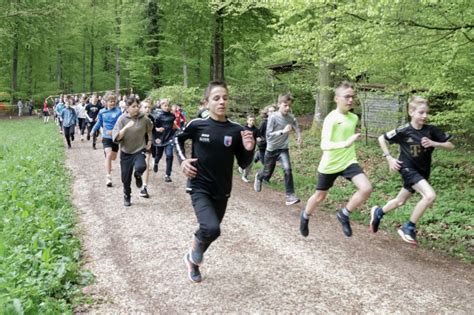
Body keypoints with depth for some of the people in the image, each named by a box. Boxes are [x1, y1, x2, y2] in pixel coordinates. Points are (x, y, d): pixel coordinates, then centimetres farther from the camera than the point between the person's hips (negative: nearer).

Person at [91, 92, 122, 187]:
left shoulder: (118, 111, -13)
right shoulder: (102, 112, -3)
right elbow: (99, 122, 14)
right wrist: (93, 130, 4)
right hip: (106, 137, 0)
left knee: (113, 157, 17)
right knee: (109, 155, -21)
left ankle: (108, 165, 55)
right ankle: (108, 177, -17)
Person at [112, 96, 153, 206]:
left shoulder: (144, 118, -7)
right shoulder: (122, 119, -11)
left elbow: (150, 129, 17)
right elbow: (116, 138, -18)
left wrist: (149, 141, 15)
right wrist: (126, 127, -28)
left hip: (139, 150, 0)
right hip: (126, 152, 1)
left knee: (140, 167, -31)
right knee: (126, 178, 8)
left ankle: (138, 176, 7)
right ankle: (127, 197, 34)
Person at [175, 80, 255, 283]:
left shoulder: (236, 130, -7)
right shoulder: (197, 125, -11)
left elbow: (243, 164, 0)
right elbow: (178, 139, 11)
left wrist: (249, 150, -19)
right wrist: (182, 160, -4)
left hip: (222, 191, 3)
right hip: (199, 188, -3)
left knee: (210, 230, 18)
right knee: (212, 229, -26)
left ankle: (193, 259, 49)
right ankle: (196, 244, 11)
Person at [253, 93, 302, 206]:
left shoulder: (290, 117, -7)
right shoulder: (273, 117, -21)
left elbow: (296, 125, 18)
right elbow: (268, 135, -24)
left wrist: (298, 135, 4)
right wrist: (283, 131, -33)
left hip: (283, 149, 2)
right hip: (272, 149, -2)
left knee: (288, 169, -21)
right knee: (267, 174, 13)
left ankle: (290, 195, -15)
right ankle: (259, 177, 50)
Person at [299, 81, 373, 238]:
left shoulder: (354, 118, 2)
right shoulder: (331, 118, -20)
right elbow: (324, 145, -33)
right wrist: (344, 144, -47)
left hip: (349, 162, 5)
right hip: (330, 165, -4)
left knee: (366, 188, -18)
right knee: (320, 196, 13)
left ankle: (344, 214, 4)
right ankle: (305, 216, 45)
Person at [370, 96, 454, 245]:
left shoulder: (431, 130, -7)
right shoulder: (404, 131, -16)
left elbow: (450, 146, -3)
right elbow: (382, 138, -3)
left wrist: (434, 143, -19)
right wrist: (389, 158, -8)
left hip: (422, 171, 5)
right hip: (408, 168, -5)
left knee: (400, 201, 18)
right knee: (430, 195, -25)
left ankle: (378, 212, 46)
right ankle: (409, 228, -9)